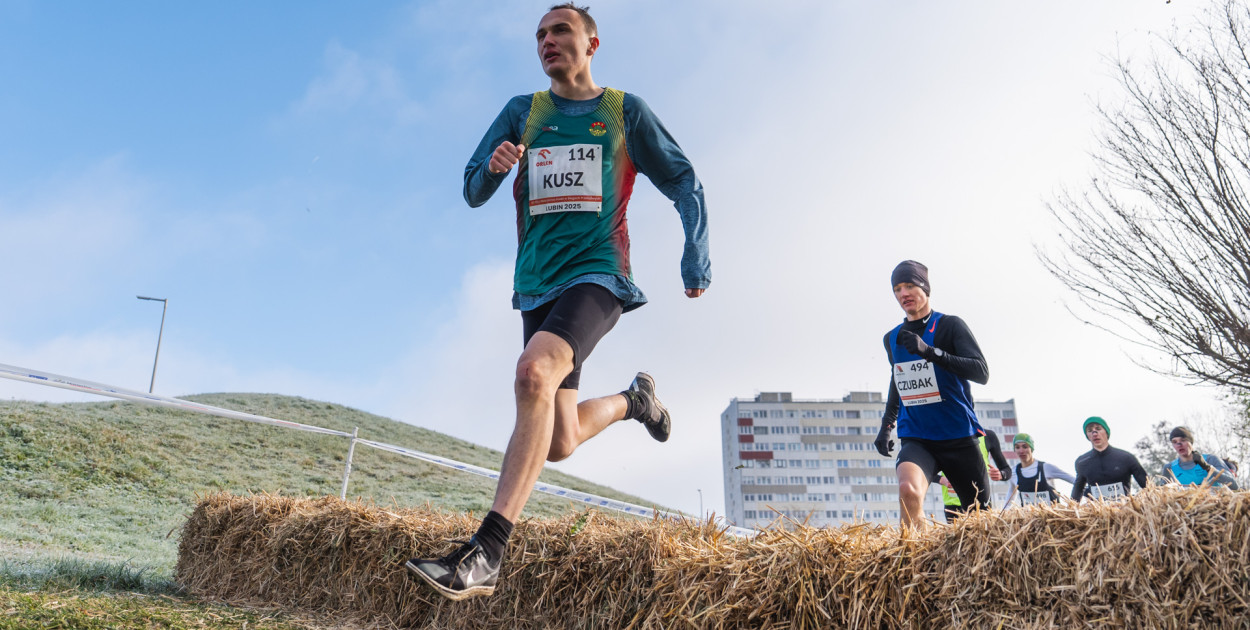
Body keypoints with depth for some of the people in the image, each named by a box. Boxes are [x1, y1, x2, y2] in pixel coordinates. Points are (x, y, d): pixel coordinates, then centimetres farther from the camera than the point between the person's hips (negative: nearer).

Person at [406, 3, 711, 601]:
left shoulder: (624, 111, 8)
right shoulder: (522, 112, 15)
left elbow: (685, 183, 13)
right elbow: (473, 192, 12)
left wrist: (696, 256, 0)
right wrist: (493, 166, -12)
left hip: (597, 274, -4)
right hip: (537, 287, 4)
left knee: (534, 372, -33)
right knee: (560, 443, 2)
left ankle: (485, 554, -33)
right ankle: (632, 399, 35)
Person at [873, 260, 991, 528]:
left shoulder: (950, 325, -3)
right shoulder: (892, 338, 11)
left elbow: (981, 372, -17)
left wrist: (930, 352, -27)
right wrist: (886, 425, 19)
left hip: (959, 436, -2)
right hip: (916, 439, 2)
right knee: (908, 488, -30)